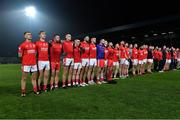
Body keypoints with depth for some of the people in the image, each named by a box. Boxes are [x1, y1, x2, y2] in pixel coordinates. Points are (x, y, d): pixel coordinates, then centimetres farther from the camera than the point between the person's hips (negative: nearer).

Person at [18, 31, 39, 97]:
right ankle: (23, 92, 10)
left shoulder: (34, 44, 12)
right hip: (26, 64, -5)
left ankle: (35, 90, 22)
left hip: (34, 64, 5)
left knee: (34, 78, 12)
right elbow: (20, 55, -2)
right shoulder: (22, 45, -4)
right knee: (24, 78, 3)